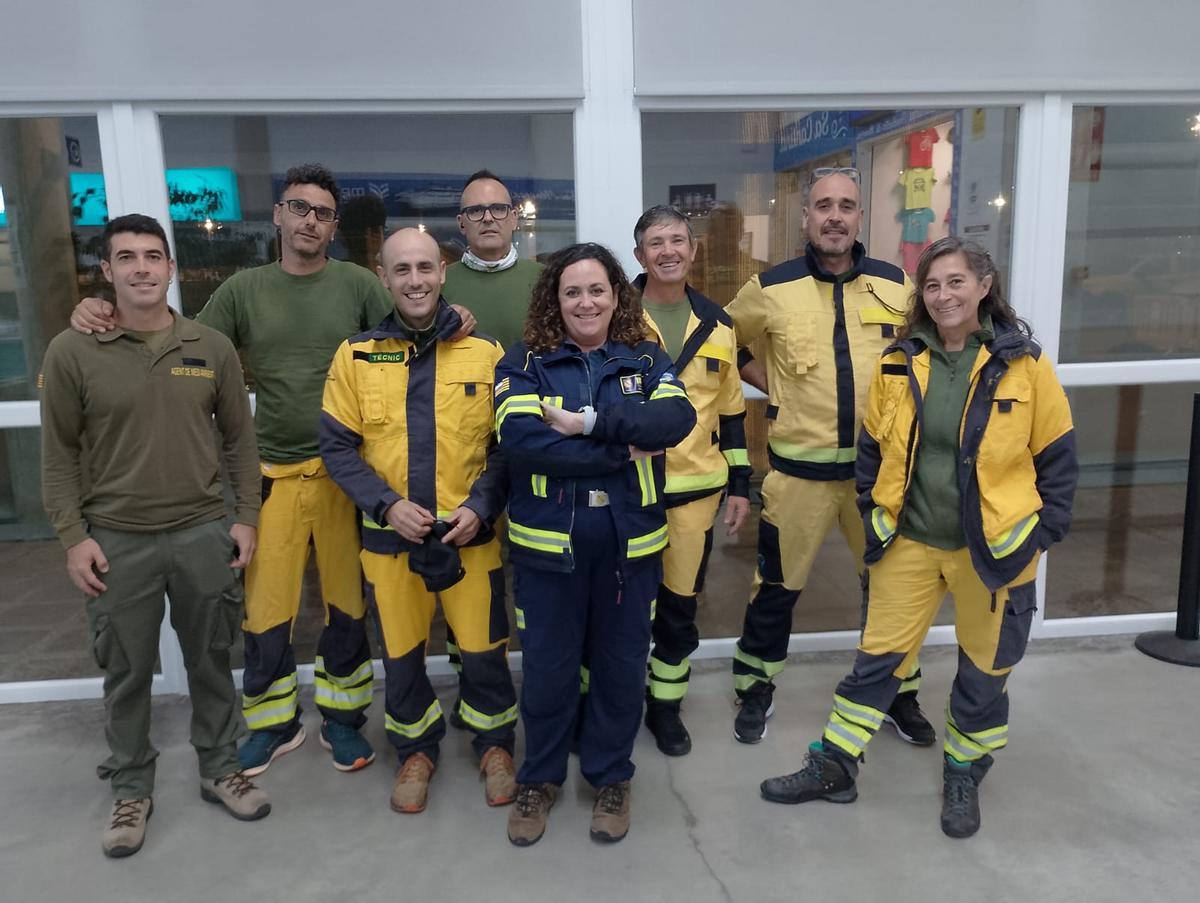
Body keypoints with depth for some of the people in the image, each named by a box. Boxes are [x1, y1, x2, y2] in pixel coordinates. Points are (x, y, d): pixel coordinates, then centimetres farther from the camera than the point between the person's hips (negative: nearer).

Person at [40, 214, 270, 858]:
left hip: (204, 534, 2)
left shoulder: (212, 348, 1)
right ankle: (131, 789, 31)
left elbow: (239, 439, 7)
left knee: (211, 661, 14)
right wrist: (73, 537, -5)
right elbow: (59, 454, 0)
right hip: (116, 541, -1)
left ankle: (220, 770, 33)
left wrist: (246, 517, 3)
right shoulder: (72, 352, -4)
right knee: (126, 673, 11)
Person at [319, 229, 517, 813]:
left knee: (482, 650, 8)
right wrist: (387, 504, -12)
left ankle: (495, 745, 34)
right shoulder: (355, 355, -1)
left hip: (470, 534, -1)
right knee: (400, 655, 14)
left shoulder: (485, 352, -2)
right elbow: (337, 446, 1)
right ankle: (416, 750, 39)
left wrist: (481, 506, -12)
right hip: (390, 537, 1)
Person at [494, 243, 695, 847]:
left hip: (630, 541, 2)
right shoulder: (526, 362, -1)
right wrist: (620, 451, -19)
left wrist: (588, 421, -23)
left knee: (622, 663, 14)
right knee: (547, 665, 12)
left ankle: (610, 777, 37)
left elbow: (677, 418, -16)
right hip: (548, 541, -1)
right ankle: (540, 778, 35)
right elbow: (518, 438, -19)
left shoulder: (646, 360, 4)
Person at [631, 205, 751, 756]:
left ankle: (666, 704, 31)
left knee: (680, 604, 12)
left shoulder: (716, 325, 7)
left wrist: (740, 484, 10)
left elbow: (730, 410, 12)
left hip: (695, 488, 3)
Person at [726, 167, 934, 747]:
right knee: (778, 585, 9)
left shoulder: (899, 286, 2)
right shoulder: (771, 288, -3)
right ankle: (756, 690, 30)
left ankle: (899, 693, 35)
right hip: (798, 469, -2)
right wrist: (769, 385, 2)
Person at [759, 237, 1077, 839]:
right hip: (909, 541, 2)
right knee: (878, 655, 10)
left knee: (985, 666, 15)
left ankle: (964, 774, 38)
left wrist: (1045, 531, -4)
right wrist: (872, 517, 5)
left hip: (995, 546, -1)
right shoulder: (899, 364, -1)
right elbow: (872, 447, 7)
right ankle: (832, 766, 25)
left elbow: (1056, 455, -2)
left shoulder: (1024, 364, -9)